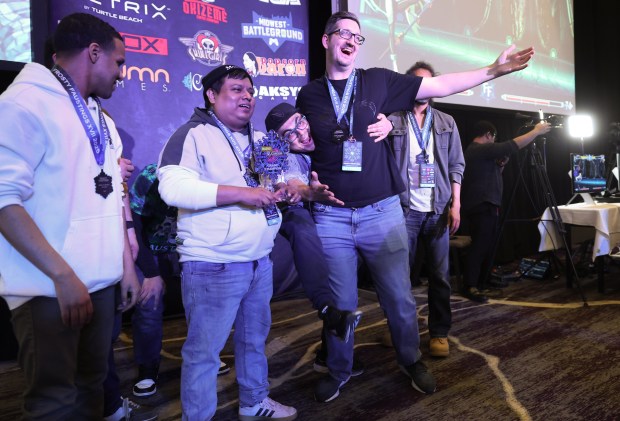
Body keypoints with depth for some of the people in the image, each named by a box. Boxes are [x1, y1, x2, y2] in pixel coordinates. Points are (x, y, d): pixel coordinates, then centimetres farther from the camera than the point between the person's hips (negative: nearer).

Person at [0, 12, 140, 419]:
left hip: (102, 281, 7)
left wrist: (127, 264, 13)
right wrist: (62, 275, -20)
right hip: (50, 288, -7)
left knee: (91, 386, 15)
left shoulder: (101, 120, 15)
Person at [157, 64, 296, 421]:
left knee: (255, 339, 20)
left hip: (260, 262, 8)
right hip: (213, 265, -7)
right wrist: (240, 193, -24)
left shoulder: (260, 139, 15)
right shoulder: (193, 135, -8)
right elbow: (173, 187, -22)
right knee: (204, 350, 4)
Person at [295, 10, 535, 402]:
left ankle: (411, 360, 36)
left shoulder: (378, 81, 4)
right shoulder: (309, 95, 7)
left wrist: (494, 69, -1)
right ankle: (339, 372, 33)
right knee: (341, 302, 10)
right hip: (331, 216, 0)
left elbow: (438, 86, 3)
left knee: (399, 296, 10)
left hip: (382, 211, 0)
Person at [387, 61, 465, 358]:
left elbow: (456, 165, 9)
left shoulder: (446, 123, 12)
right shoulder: (392, 121, 4)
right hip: (404, 208, -2)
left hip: (438, 210, 2)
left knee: (440, 275, 5)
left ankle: (439, 332, 18)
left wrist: (455, 204, 0)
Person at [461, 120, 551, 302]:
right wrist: (537, 131, -6)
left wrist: (501, 164, 8)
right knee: (480, 246, -12)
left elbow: (491, 174, 26)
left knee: (487, 246, 12)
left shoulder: (477, 151, 20)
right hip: (482, 206, -11)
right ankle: (470, 287, -10)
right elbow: (512, 145, -16)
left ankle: (479, 283, 18)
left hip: (486, 205, 11)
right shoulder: (481, 149, -13)